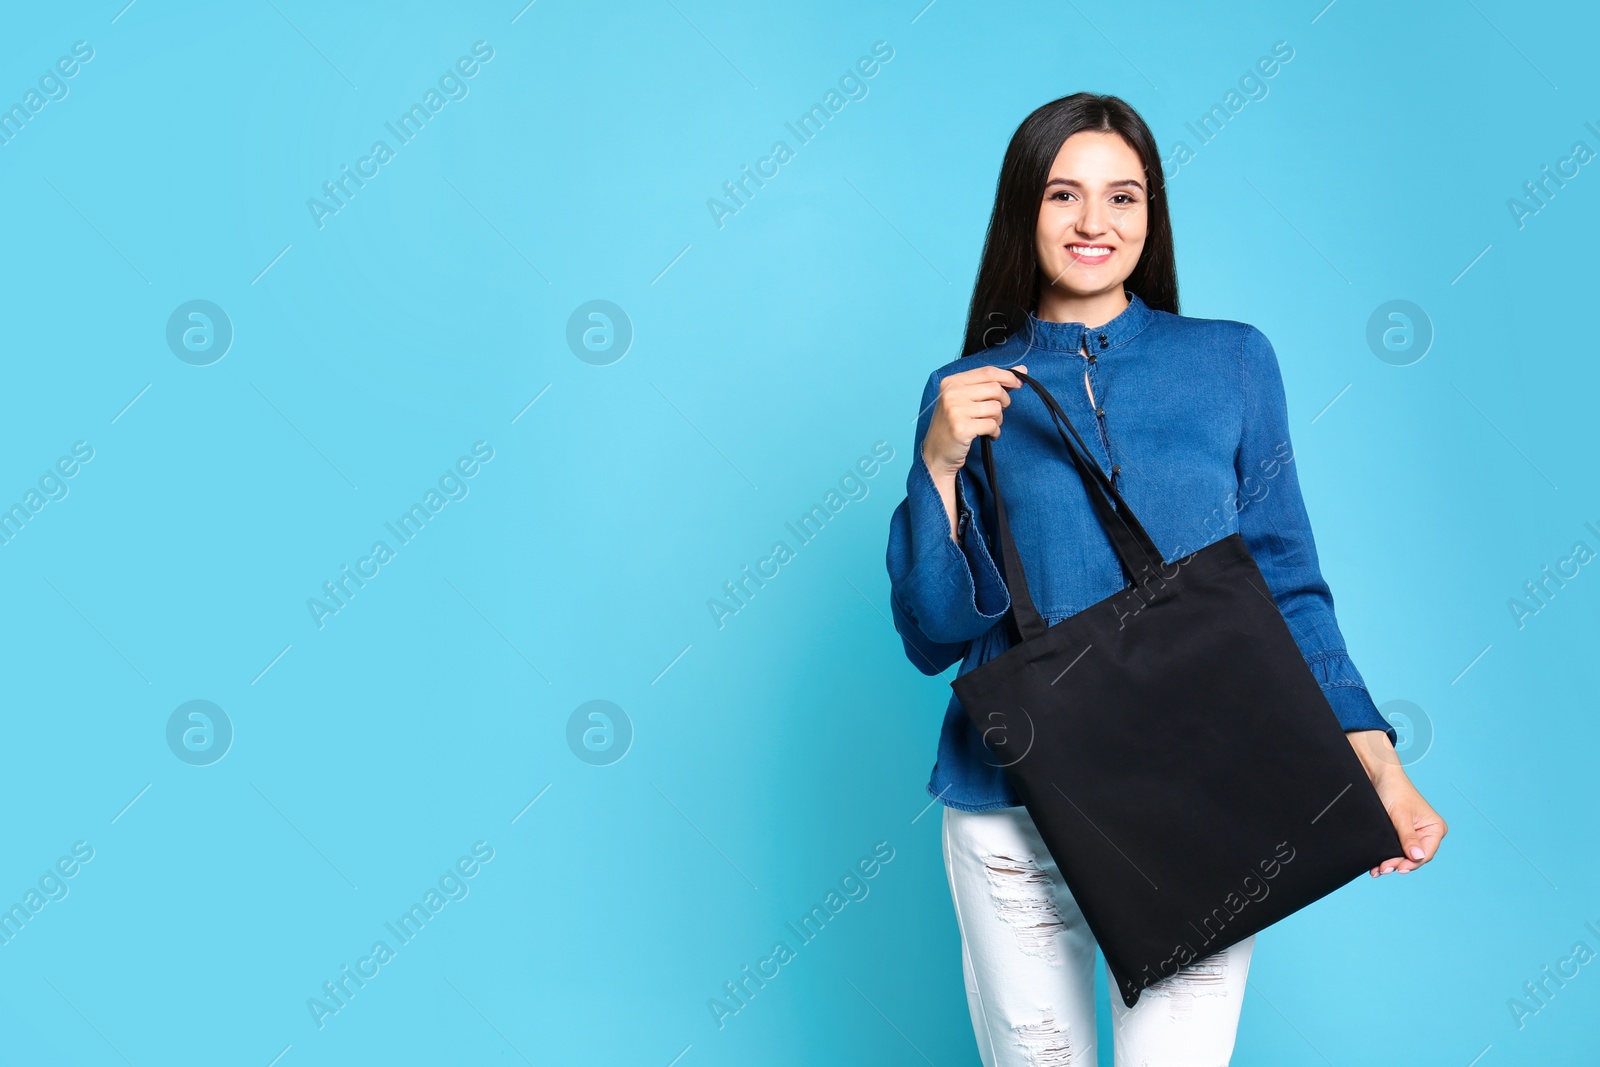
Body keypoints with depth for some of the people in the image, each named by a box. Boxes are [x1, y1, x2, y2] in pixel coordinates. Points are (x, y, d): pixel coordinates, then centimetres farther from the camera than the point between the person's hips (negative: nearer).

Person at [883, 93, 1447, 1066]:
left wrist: (1378, 763, -6)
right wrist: (940, 466, -11)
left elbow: (1287, 588, 5)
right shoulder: (969, 395, 4)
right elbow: (933, 639, 1)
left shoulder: (1233, 363, 4)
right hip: (1014, 817, 1)